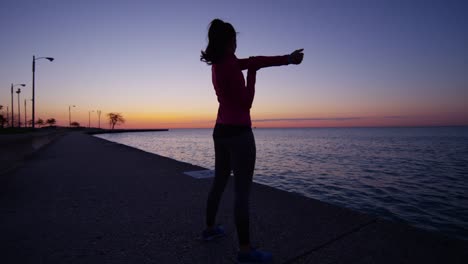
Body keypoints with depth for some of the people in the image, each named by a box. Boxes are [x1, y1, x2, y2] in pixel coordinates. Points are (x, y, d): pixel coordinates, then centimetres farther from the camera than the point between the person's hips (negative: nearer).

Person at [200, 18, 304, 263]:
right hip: (238, 133, -9)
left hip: (221, 131, 9)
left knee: (219, 182, 19)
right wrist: (252, 74, -3)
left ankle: (210, 228, 35)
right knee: (242, 191, -3)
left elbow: (254, 61, 15)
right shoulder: (230, 66, -15)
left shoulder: (219, 64, 12)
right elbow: (246, 103, -13)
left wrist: (286, 58, 18)